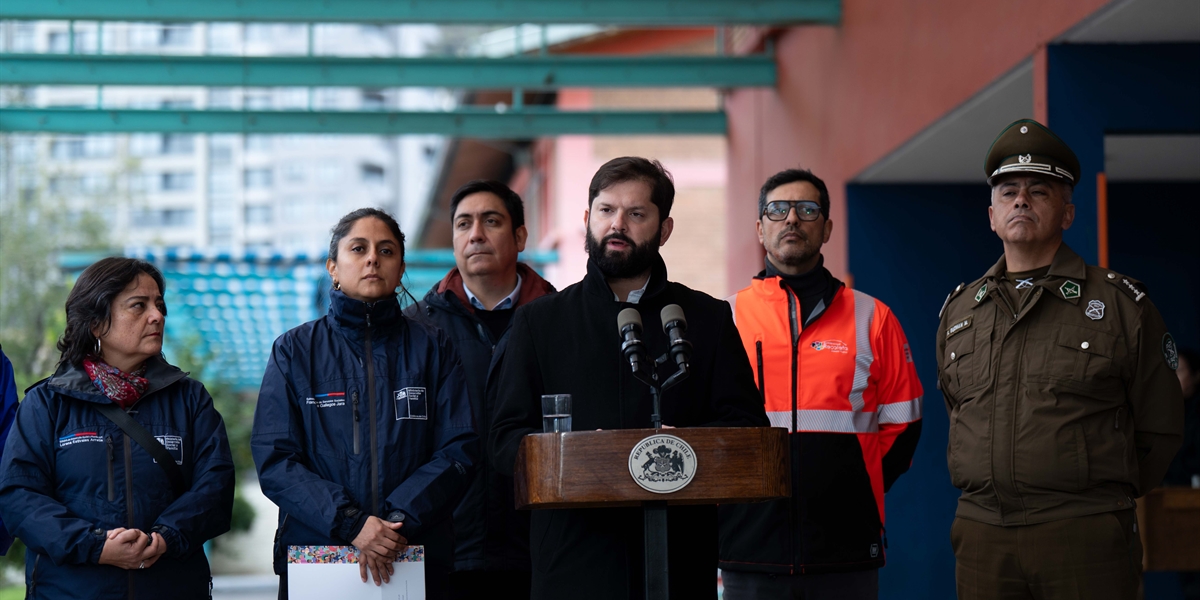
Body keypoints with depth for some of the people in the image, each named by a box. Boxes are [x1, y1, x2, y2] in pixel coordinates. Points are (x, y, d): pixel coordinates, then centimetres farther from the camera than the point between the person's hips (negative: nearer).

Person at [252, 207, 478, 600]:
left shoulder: (433, 349, 7)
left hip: (417, 562, 1)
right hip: (313, 551, -1)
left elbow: (459, 449, -2)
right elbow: (273, 459, -4)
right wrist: (351, 524, -17)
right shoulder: (294, 351, 5)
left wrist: (398, 521, -17)